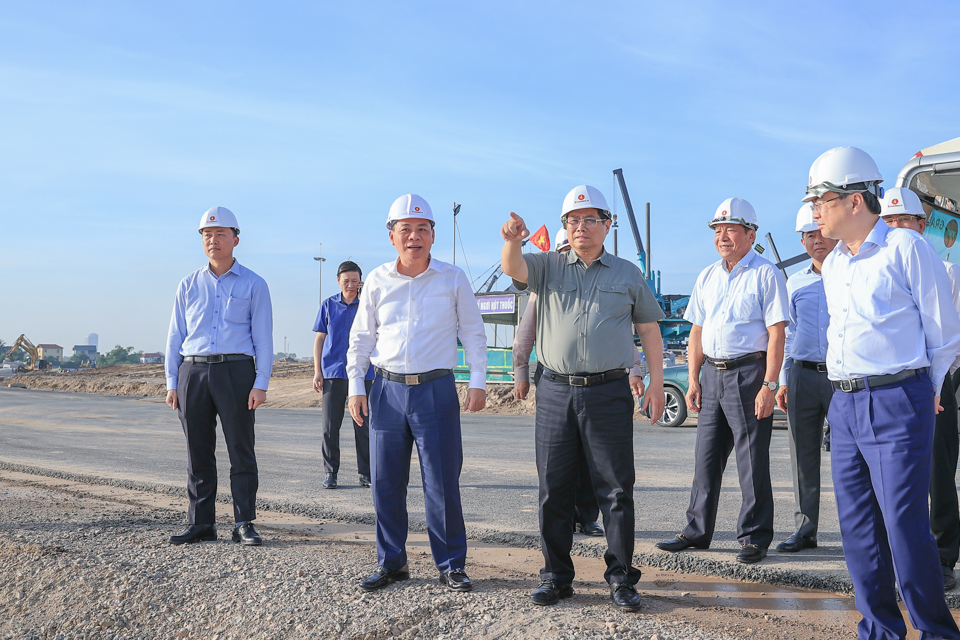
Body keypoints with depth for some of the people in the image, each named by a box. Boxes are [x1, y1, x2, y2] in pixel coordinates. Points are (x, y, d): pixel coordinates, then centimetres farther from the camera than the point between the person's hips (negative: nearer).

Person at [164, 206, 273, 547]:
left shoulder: (253, 285, 5)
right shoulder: (189, 285, 14)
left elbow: (263, 337, 1)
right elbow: (175, 336, 14)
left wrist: (261, 384, -8)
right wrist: (172, 383, 6)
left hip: (235, 371, -3)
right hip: (193, 372, 3)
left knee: (241, 451, -2)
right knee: (198, 453, 6)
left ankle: (244, 524, 5)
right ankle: (201, 523, 14)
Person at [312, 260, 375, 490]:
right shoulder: (329, 305, 8)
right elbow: (320, 339, 11)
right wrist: (317, 372, 3)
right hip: (333, 373, 1)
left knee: (363, 425, 2)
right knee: (330, 425, 1)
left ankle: (365, 472, 12)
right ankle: (330, 472, 11)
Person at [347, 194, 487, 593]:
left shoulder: (453, 279, 3)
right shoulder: (378, 281, 7)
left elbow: (473, 332, 8)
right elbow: (361, 337, 13)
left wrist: (478, 381, -1)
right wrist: (355, 387, 6)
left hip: (436, 390, -2)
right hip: (388, 390, 2)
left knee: (443, 484, -2)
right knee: (385, 484, 6)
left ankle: (451, 565, 11)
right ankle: (391, 563, 19)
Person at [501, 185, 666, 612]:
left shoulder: (627, 274, 12)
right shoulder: (549, 267, 12)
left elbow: (649, 328, 14)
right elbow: (513, 267, -8)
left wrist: (656, 381, 6)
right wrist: (513, 240, -31)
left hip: (609, 393, -1)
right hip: (556, 391, 1)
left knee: (616, 489, 0)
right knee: (554, 489, 5)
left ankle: (621, 578, 9)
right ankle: (556, 577, 16)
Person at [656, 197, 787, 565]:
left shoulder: (765, 274, -5)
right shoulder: (707, 277, 15)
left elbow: (776, 334, -11)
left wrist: (769, 385, -17)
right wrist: (693, 379, 9)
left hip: (748, 373, -6)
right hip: (712, 373, 7)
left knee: (752, 460, -1)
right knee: (706, 456, 11)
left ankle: (754, 537, 10)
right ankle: (698, 531, 20)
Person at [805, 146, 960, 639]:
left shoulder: (906, 248, -6)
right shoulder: (832, 264, 15)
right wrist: (847, 388, 18)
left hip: (897, 404, -7)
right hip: (845, 405, 7)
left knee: (905, 525, -6)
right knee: (858, 526, 9)